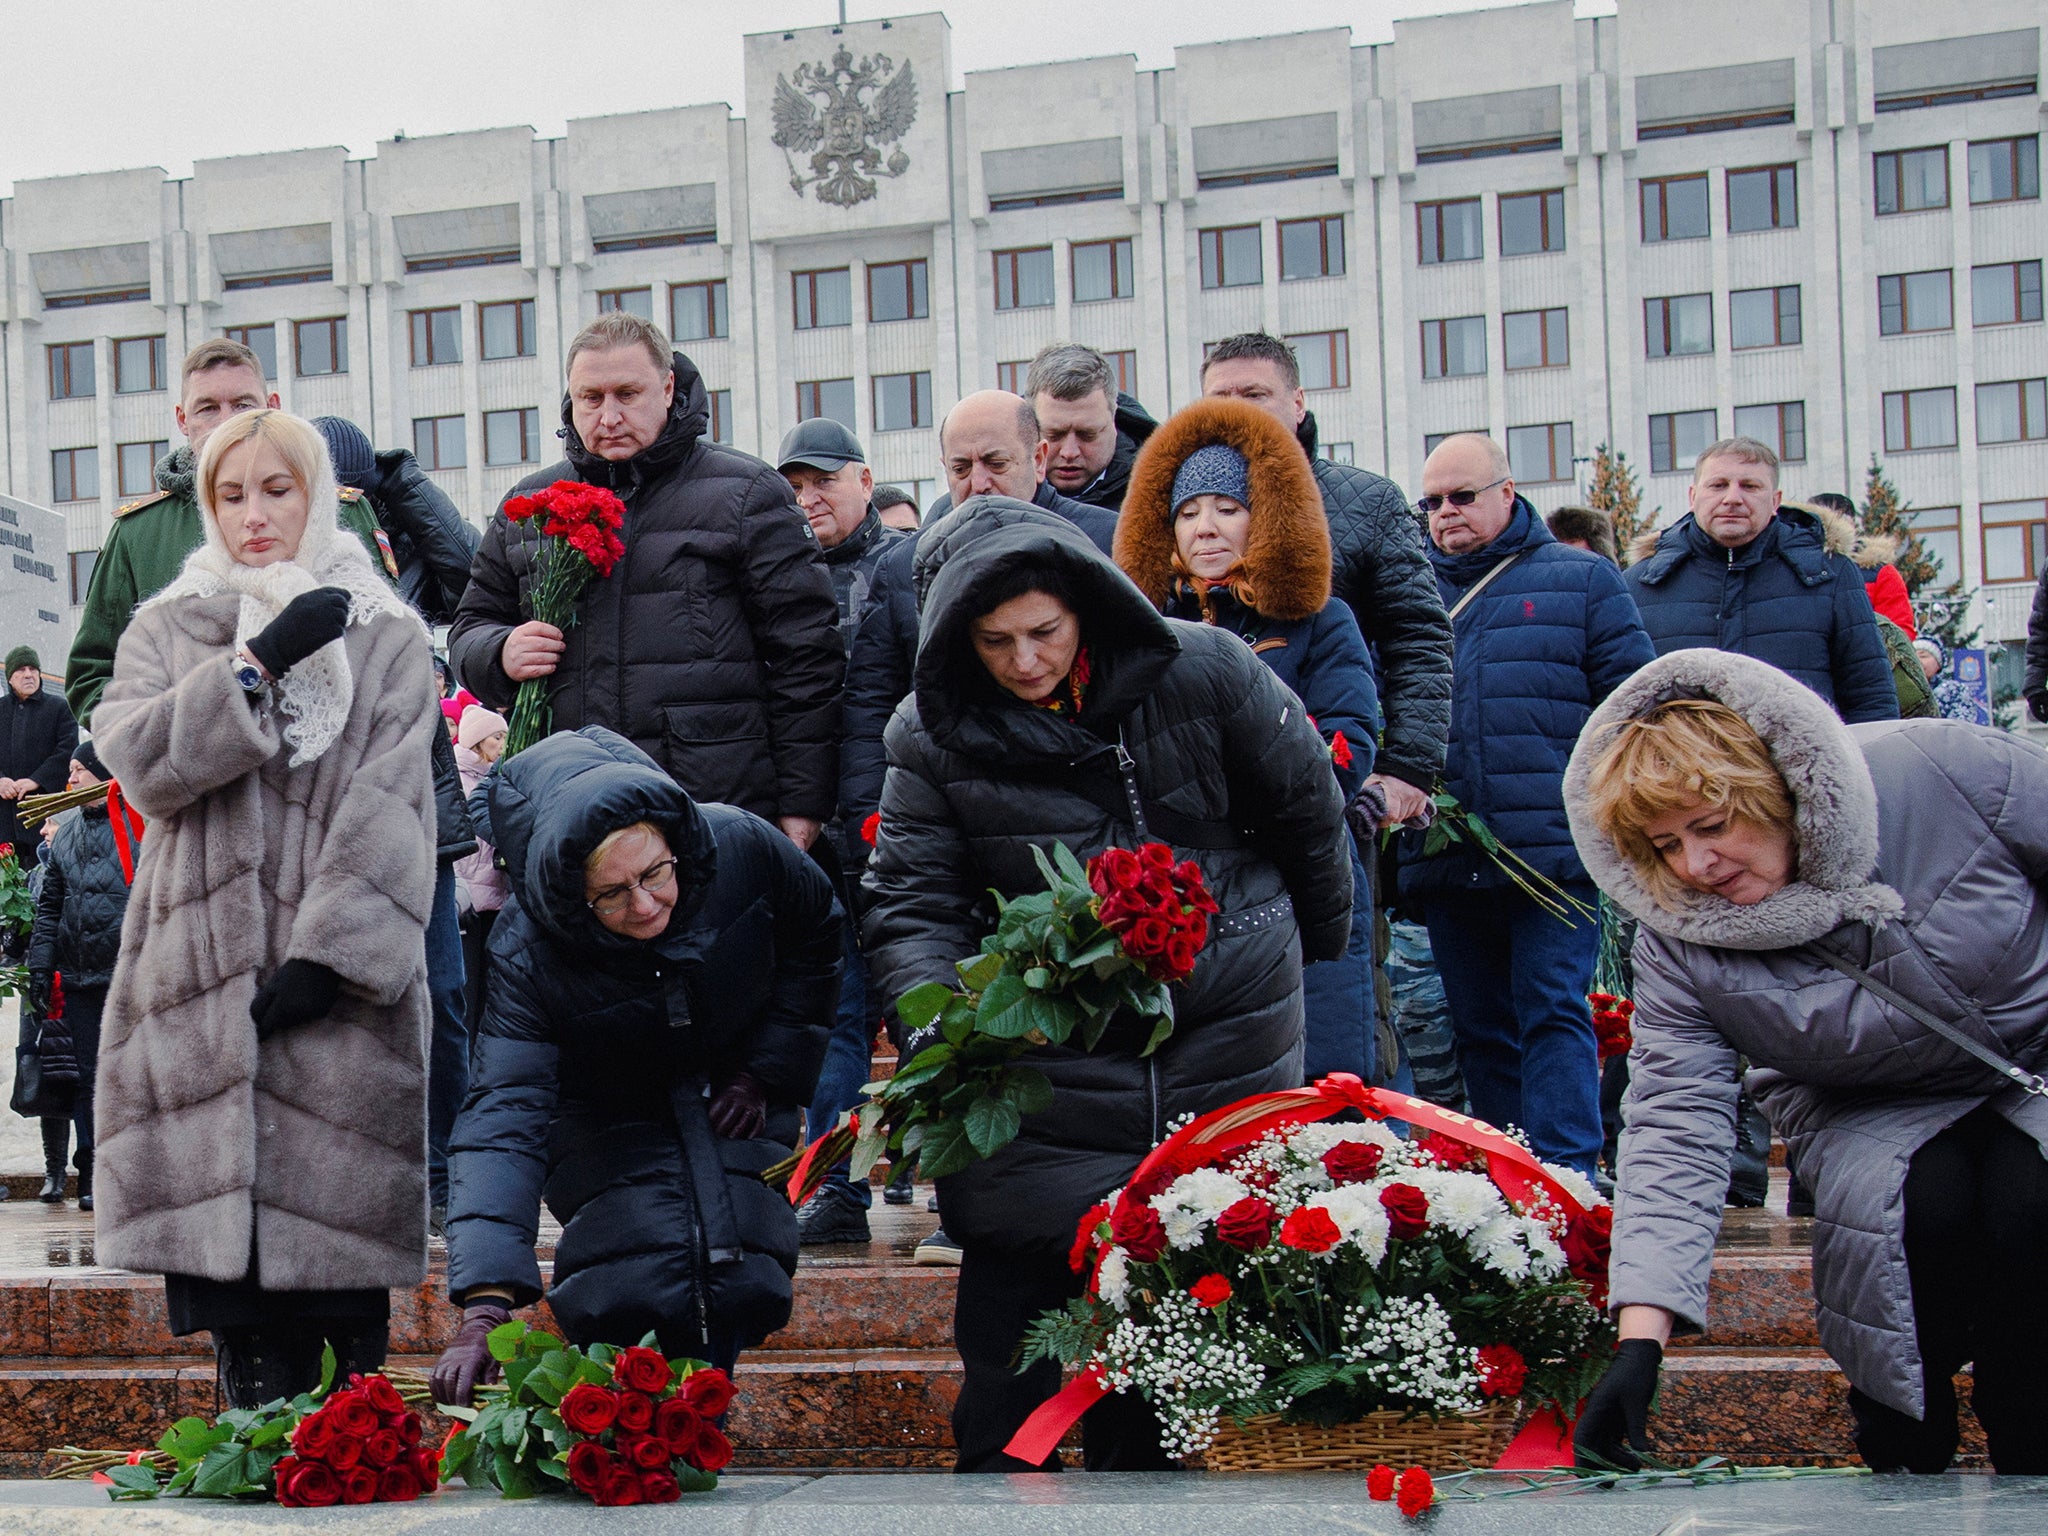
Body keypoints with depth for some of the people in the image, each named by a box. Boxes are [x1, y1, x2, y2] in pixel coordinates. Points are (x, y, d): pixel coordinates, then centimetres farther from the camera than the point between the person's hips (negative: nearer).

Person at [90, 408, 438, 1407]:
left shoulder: (384, 638, 9)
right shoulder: (167, 631, 16)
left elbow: (391, 812, -2)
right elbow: (138, 759, -2)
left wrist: (334, 951, -14)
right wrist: (259, 663, -12)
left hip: (335, 985, -2)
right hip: (203, 970, 2)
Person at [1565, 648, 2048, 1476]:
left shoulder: (1950, 771, -25)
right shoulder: (1681, 945, -19)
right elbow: (1675, 1132, -22)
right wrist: (1639, 1346, -32)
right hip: (1873, 1116, 1)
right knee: (1922, 1202, -31)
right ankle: (1904, 1462, -8)